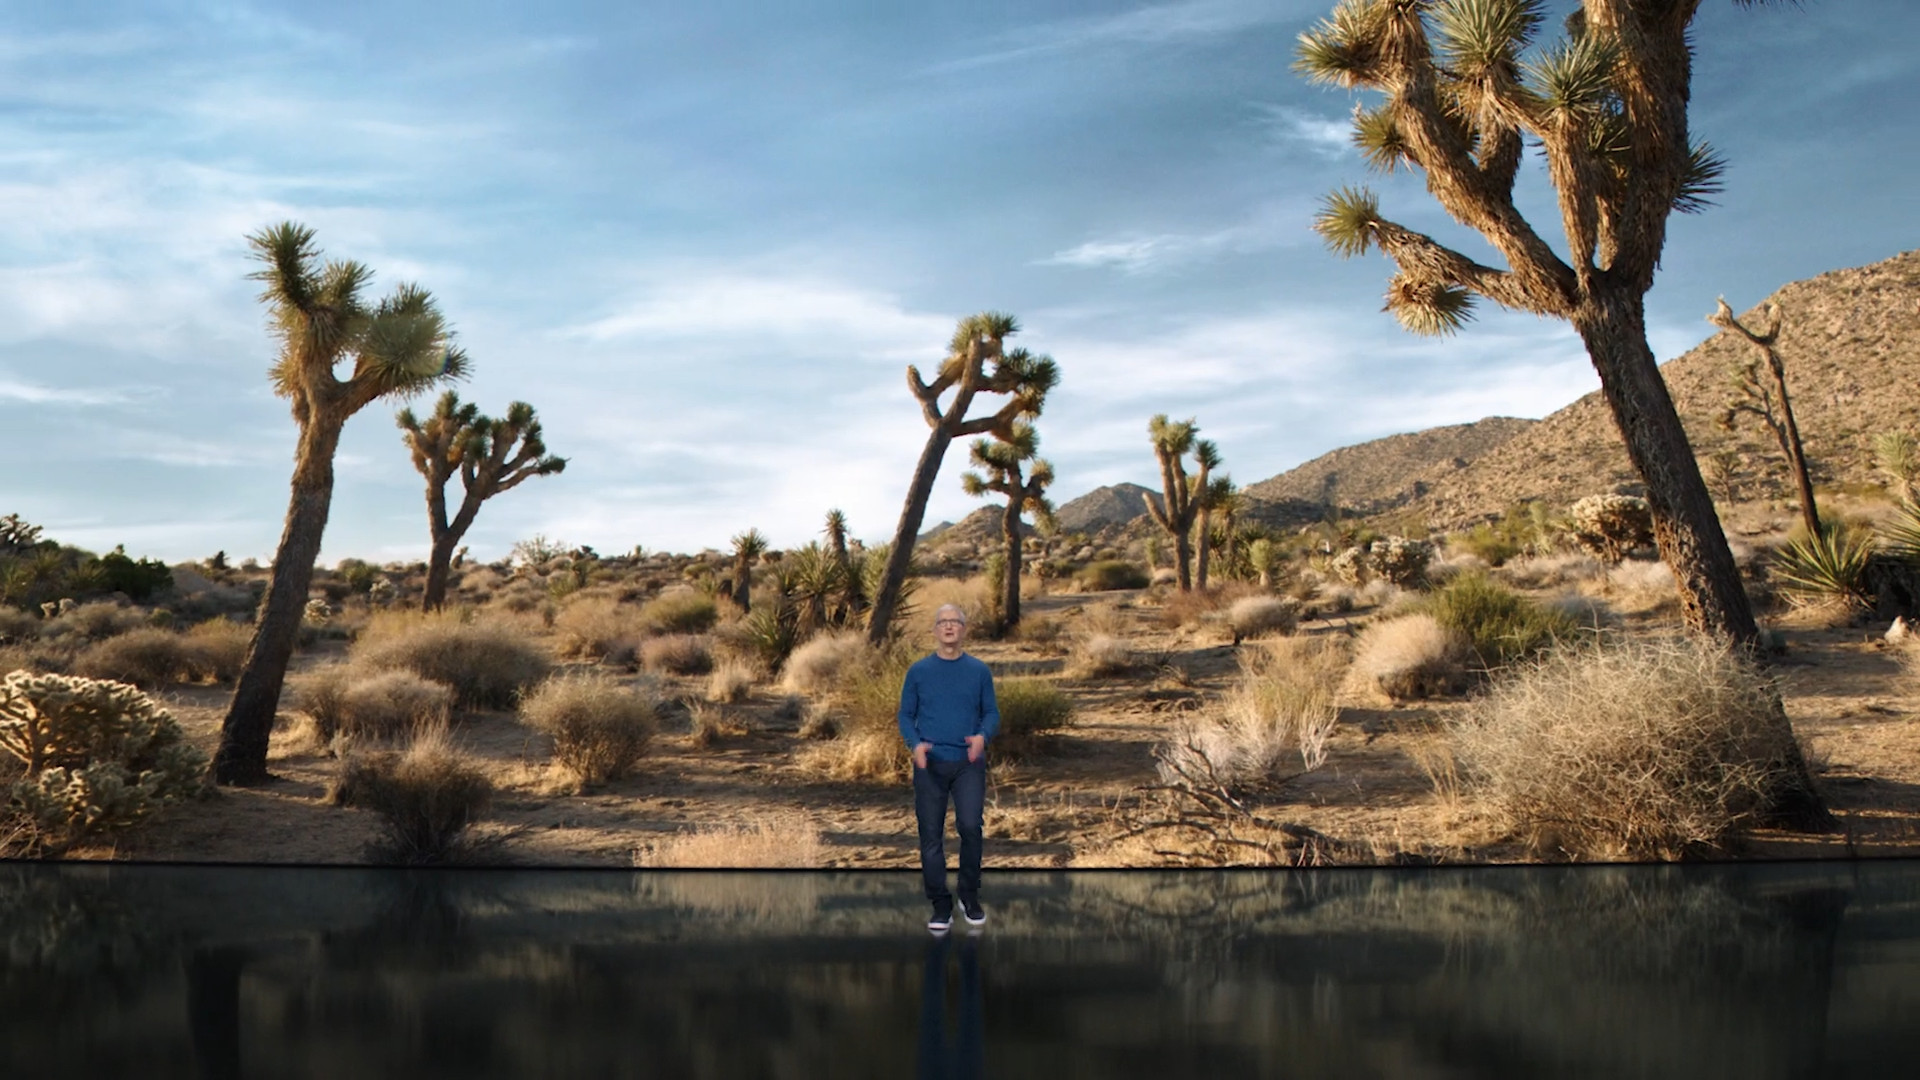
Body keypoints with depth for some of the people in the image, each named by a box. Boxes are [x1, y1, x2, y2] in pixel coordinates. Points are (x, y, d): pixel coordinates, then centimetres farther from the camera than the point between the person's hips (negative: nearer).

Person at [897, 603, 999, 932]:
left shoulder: (979, 671, 4)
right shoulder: (919, 671, 3)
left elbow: (992, 713, 6)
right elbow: (906, 715, 5)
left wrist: (982, 736, -16)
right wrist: (915, 744, -13)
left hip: (969, 763, -1)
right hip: (930, 764, 1)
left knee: (970, 827, -15)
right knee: (931, 835, 2)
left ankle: (970, 896, 6)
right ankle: (941, 906, 12)